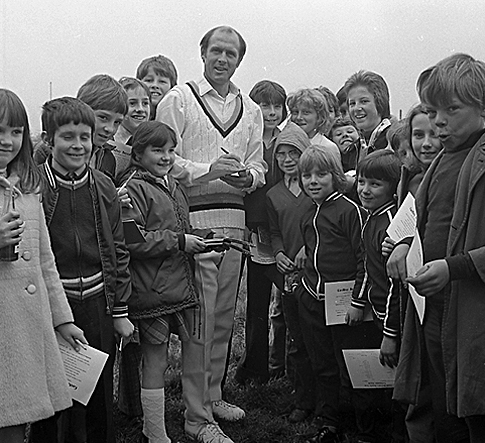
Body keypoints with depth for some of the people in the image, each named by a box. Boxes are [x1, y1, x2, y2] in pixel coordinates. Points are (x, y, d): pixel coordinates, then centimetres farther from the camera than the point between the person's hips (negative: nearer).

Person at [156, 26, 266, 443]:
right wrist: (209, 169, -17)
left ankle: (212, 393, 28)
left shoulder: (251, 110, 18)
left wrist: (247, 176, -7)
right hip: (193, 218, -5)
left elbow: (258, 166, 16)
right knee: (200, 318, -6)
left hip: (234, 220, 6)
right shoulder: (178, 100, 1)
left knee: (224, 315, 12)